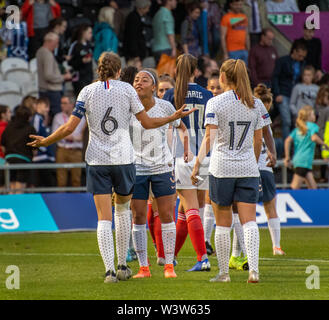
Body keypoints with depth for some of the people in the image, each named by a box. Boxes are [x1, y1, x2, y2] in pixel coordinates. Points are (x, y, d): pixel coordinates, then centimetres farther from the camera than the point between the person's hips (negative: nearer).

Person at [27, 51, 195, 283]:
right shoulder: (127, 89, 0)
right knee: (123, 209, 19)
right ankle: (123, 266, 19)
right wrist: (175, 117, 15)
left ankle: (110, 270, -11)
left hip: (97, 161, 0)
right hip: (123, 158, 0)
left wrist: (45, 142, 12)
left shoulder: (87, 91, 0)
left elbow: (69, 127, -3)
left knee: (104, 218, -2)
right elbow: (147, 123, 1)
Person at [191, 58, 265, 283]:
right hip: (248, 169, 2)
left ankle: (224, 272, 12)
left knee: (223, 224, 7)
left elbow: (209, 138, -13)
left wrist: (197, 164, -11)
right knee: (249, 222, -2)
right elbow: (258, 141, 11)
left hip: (222, 169, -2)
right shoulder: (255, 104, 6)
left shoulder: (215, 103, -5)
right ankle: (253, 269, -17)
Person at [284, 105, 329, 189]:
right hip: (304, 161, -8)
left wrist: (287, 157, 10)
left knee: (313, 187, 9)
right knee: (295, 187, -13)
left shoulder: (297, 128, 17)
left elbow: (287, 140, 8)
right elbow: (314, 138, -22)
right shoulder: (312, 126, -3)